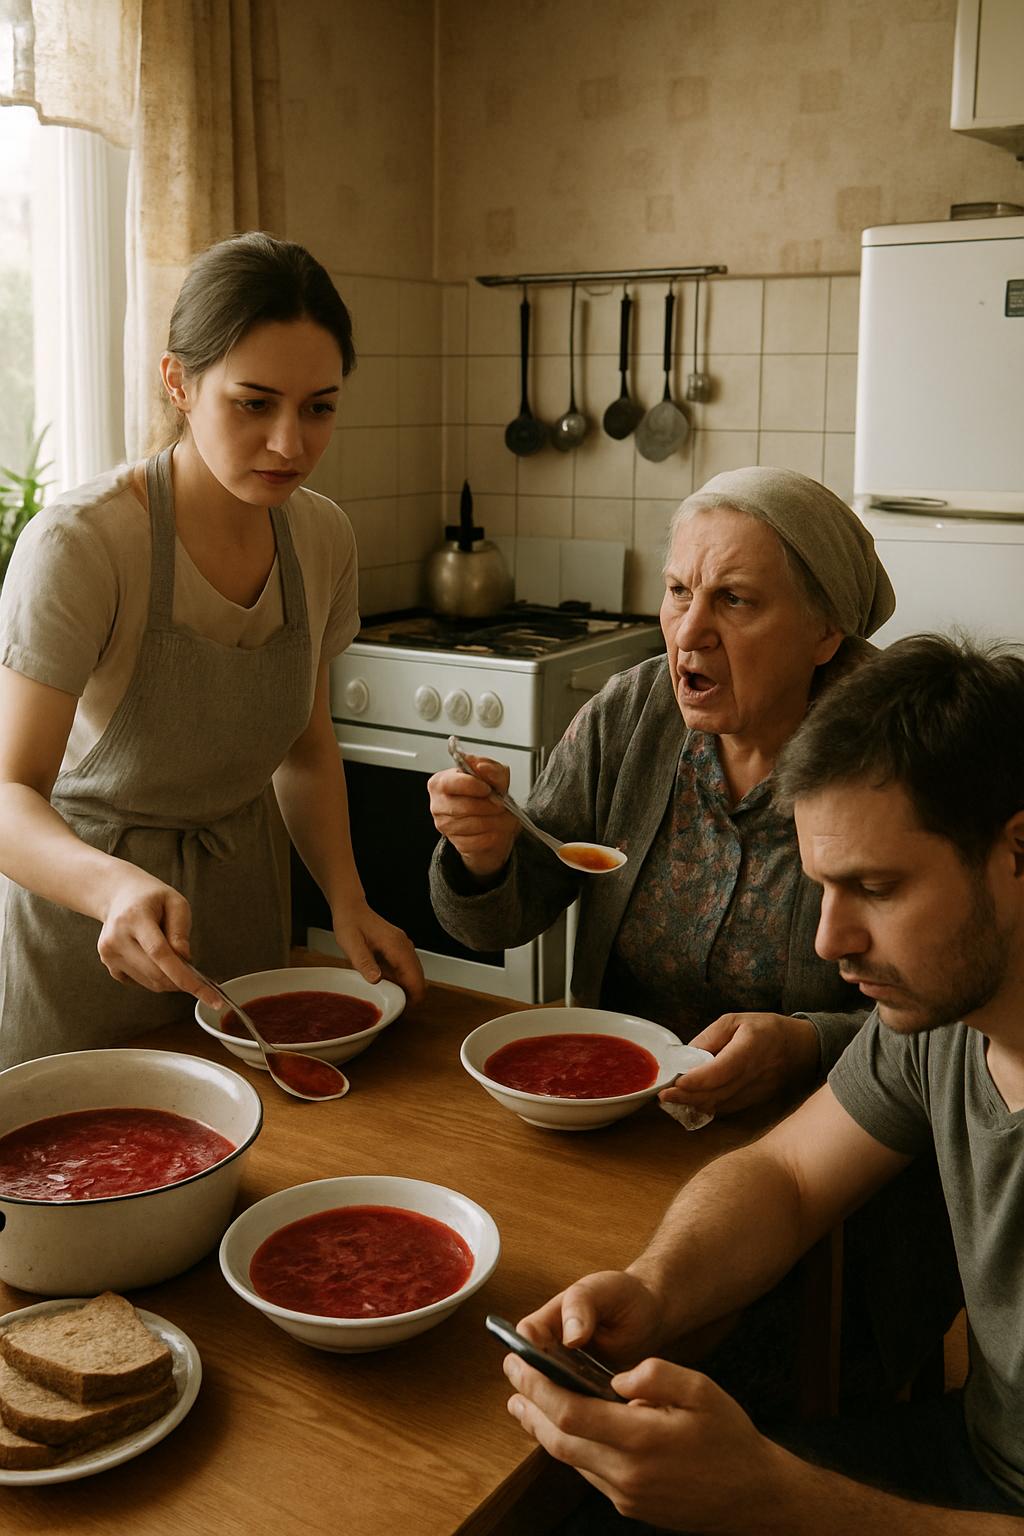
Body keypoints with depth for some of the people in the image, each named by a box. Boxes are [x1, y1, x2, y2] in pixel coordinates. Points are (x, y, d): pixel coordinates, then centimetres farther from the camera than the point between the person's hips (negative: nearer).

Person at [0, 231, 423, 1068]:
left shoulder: (322, 536, -6)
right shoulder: (81, 544, -25)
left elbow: (305, 746, 4)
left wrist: (347, 900, -9)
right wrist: (118, 885, -46)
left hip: (240, 893, 5)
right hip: (83, 903, -5)